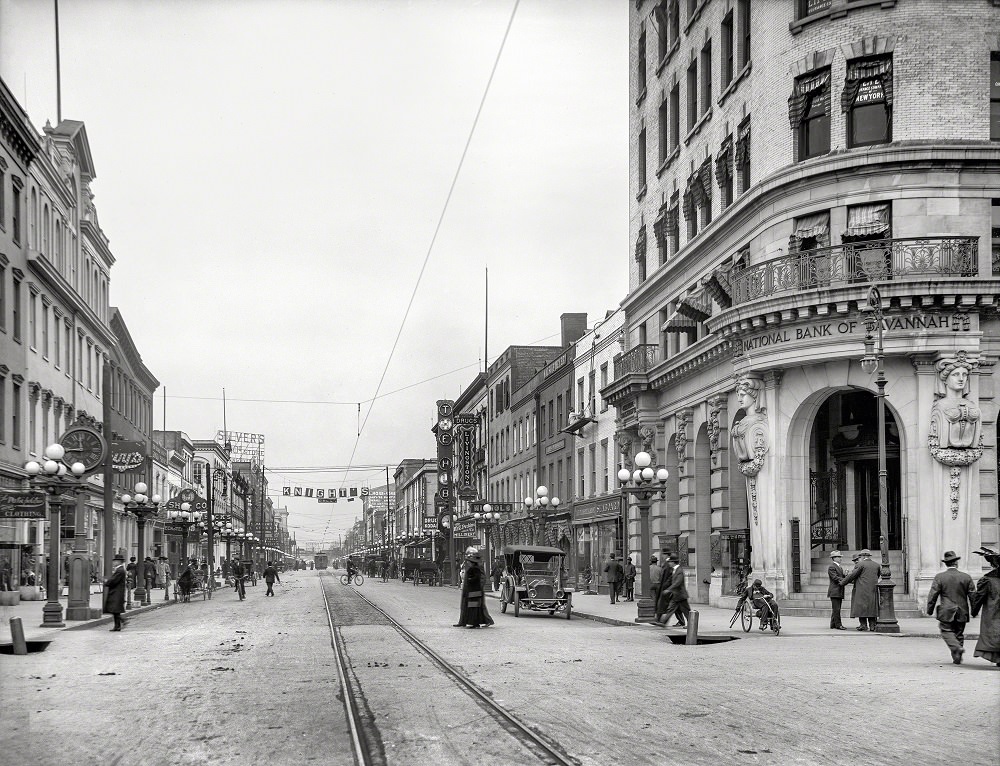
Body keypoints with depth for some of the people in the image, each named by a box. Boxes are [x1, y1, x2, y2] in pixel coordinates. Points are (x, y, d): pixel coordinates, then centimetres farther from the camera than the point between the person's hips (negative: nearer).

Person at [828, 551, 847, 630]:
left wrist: (846, 576, -8)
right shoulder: (831, 567, -9)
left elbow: (842, 576, 15)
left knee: (836, 609, 10)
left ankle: (833, 625, 13)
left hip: (839, 592, 9)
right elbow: (835, 578, -18)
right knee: (836, 609, -9)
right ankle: (838, 625, -9)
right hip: (834, 592, -9)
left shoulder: (840, 567, 22)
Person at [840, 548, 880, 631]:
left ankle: (863, 625, -7)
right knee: (872, 606, 9)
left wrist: (842, 583, 5)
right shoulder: (876, 565, 12)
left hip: (862, 590, -6)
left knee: (861, 607, -3)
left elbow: (852, 575, -6)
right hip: (873, 590, 6)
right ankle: (872, 625, 6)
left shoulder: (861, 565, -7)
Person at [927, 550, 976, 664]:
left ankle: (956, 648, -20)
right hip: (962, 613, 3)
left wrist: (929, 610, 5)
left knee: (947, 631, 4)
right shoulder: (966, 577, -1)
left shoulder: (939, 577, -7)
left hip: (946, 613, -3)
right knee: (959, 634, 13)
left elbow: (932, 595, -6)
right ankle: (957, 657, 16)